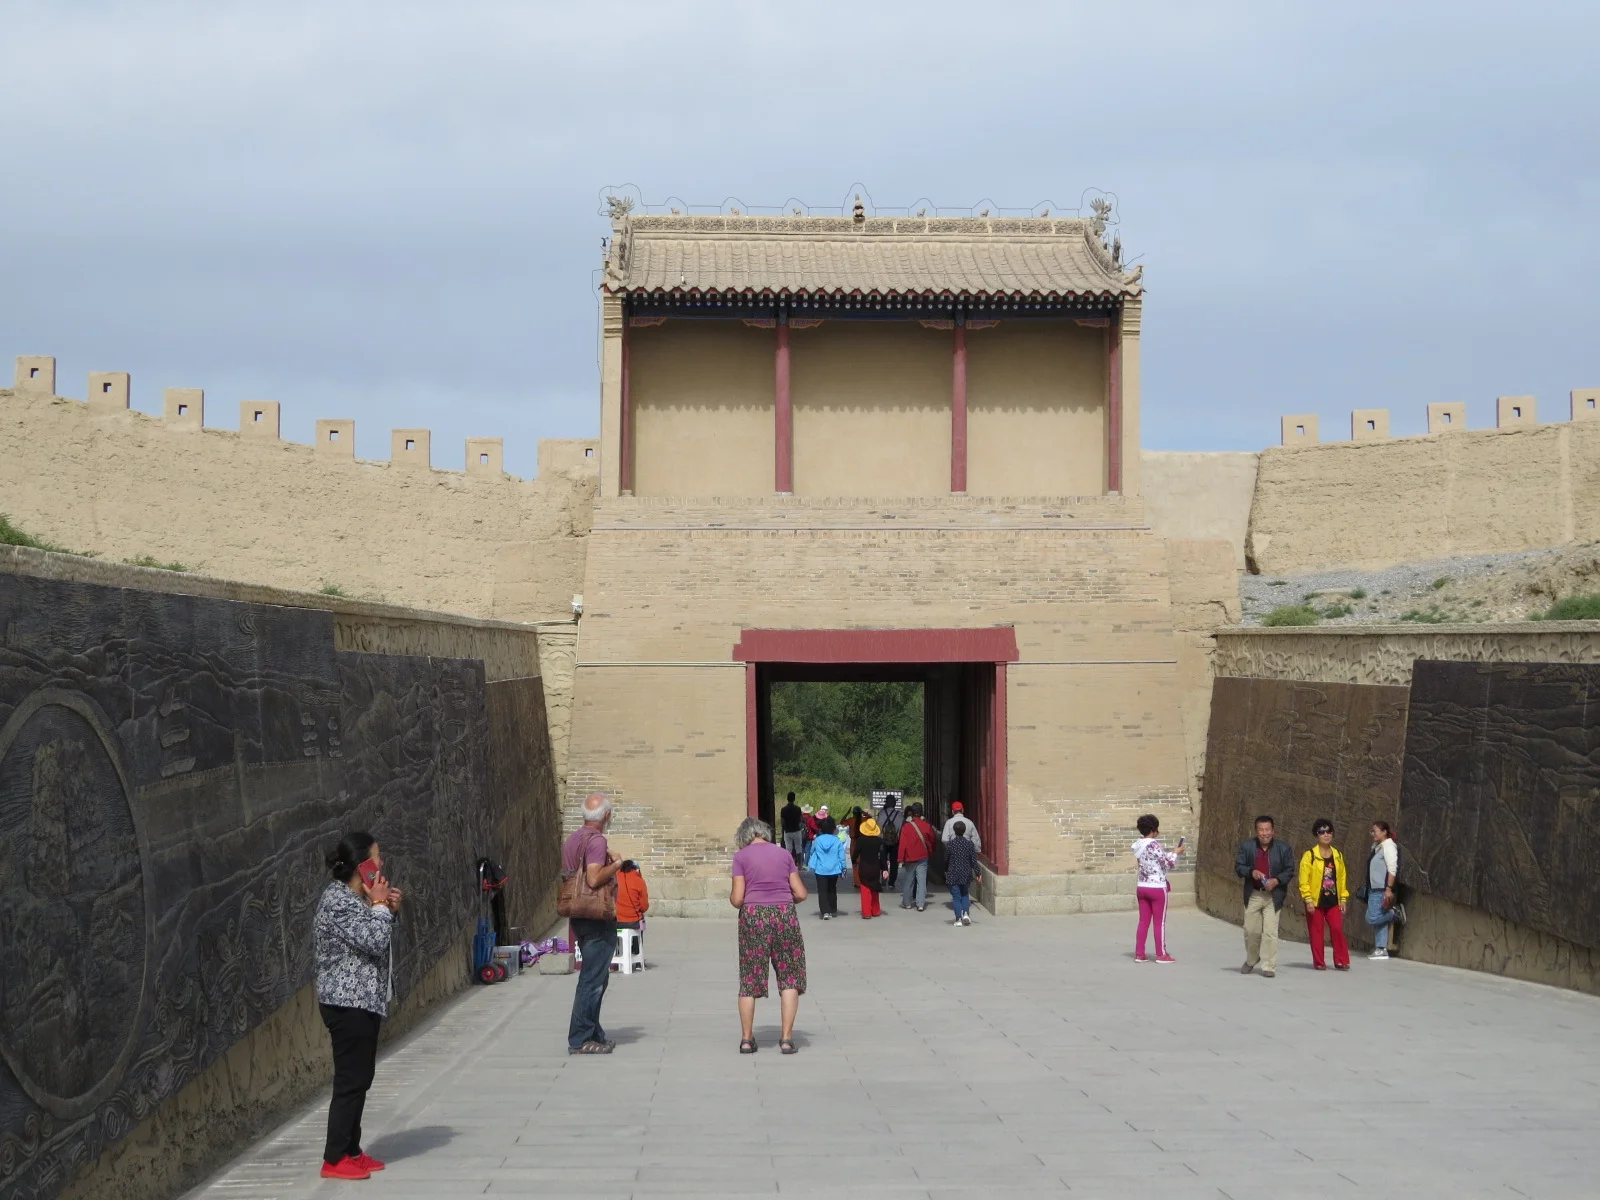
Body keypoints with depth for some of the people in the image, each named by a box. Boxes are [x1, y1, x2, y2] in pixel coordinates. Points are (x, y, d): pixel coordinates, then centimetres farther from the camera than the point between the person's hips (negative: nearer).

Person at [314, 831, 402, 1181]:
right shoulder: (338, 901, -19)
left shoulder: (355, 897, 12)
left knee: (360, 1077, 14)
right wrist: (378, 905, -12)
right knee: (351, 1079, -6)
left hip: (361, 1001, 10)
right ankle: (335, 1160, 0)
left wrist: (389, 909, 7)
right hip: (348, 1003, -10)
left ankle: (351, 1150, 21)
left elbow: (375, 941, 21)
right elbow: (374, 943, -24)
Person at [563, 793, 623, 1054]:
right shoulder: (596, 840, -16)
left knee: (596, 977, 18)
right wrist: (616, 864, -11)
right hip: (598, 919, -10)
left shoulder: (573, 840, 13)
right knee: (593, 979, -5)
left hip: (581, 918, 10)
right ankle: (580, 1040, -4)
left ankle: (593, 1034, 22)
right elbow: (594, 878, -27)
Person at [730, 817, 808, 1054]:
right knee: (789, 978, 7)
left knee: (749, 980, 9)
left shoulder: (741, 856, 1)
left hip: (753, 918, -1)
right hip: (785, 916, 1)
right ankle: (786, 1038, 3)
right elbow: (800, 894, 4)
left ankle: (747, 1039, 12)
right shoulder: (784, 854, 8)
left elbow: (737, 899, -5)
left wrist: (732, 898, 16)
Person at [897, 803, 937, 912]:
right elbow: (932, 841, 8)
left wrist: (901, 859, -6)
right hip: (923, 857, 1)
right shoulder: (927, 826, -4)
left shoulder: (906, 827, -10)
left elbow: (902, 844, -10)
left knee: (908, 881, 11)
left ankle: (907, 903, 19)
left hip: (910, 858, -1)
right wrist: (931, 853, 24)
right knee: (922, 880, 1)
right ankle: (920, 904, -5)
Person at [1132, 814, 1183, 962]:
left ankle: (1139, 954, 12)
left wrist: (1171, 852, 15)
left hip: (1142, 887, 7)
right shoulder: (1154, 845, -19)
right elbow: (1168, 864, -16)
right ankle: (1161, 954, 11)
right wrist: (1176, 853, 1)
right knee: (1159, 923, 4)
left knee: (1143, 922, 11)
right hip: (1157, 888, -7)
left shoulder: (1138, 844, 4)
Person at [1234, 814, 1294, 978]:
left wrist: (1277, 880, -16)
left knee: (1270, 932, -7)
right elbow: (1238, 867, 2)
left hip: (1273, 895, -2)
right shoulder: (1246, 846, 0)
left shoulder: (1283, 848, -3)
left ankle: (1268, 966, 0)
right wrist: (1251, 872, -18)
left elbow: (1290, 870, 1)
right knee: (1251, 930, 9)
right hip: (1253, 895, 2)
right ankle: (1250, 961, 32)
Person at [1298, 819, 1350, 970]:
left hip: (1333, 901, 3)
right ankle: (1319, 962, 11)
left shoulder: (1338, 855, 10)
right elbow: (1304, 880, -8)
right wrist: (1308, 899, -13)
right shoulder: (1309, 855, -4)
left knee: (1337, 929, -7)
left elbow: (1342, 878, 13)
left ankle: (1341, 961, 0)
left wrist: (1343, 899, 9)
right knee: (1316, 932, 2)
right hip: (1316, 901, -3)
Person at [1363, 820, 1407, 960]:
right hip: (1374, 889, 10)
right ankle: (1381, 949, 8)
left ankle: (1395, 912, 3)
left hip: (1382, 890, -10)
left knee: (1372, 918, -14)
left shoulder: (1388, 846, -11)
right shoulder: (1376, 846, 18)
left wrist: (1389, 889, -24)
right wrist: (1368, 888, 21)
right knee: (1379, 919, 8)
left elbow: (1392, 869, -18)